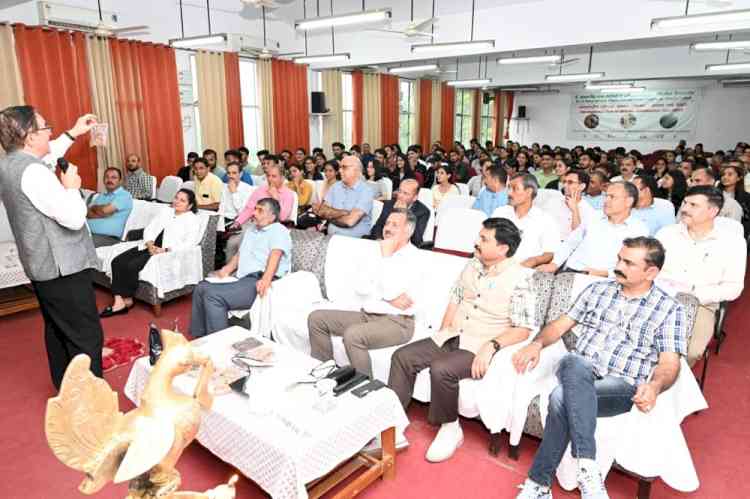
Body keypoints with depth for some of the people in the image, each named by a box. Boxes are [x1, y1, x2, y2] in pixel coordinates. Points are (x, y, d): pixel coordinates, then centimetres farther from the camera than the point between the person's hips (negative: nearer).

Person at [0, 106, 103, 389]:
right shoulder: (32, 172, -23)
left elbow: (46, 155, 29)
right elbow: (74, 219, -25)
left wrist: (72, 135, 30)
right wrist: (71, 187, -10)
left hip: (42, 266, 10)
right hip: (63, 268, -10)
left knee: (58, 331, 20)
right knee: (86, 336, -4)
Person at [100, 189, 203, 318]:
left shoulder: (192, 220, 2)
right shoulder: (166, 213, 21)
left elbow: (189, 244, -11)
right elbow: (149, 229, 14)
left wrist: (165, 250, -20)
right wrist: (150, 245, -7)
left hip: (167, 253, -7)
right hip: (149, 248, 7)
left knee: (131, 266, -25)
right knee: (117, 261, -16)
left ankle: (128, 300, -5)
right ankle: (118, 301, -21)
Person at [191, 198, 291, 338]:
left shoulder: (279, 231, -2)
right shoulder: (250, 230, 27)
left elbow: (275, 254, -19)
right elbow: (239, 254, 27)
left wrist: (266, 279, -36)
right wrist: (226, 270, 5)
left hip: (259, 282, -9)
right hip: (242, 279, 9)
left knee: (213, 295, -23)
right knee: (201, 287, -2)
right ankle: (198, 337, 5)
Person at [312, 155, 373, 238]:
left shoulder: (366, 191, -9)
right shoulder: (335, 186, 9)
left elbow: (350, 221, -18)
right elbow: (321, 211, 0)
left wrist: (329, 216, -2)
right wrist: (345, 213, -12)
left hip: (355, 240, -2)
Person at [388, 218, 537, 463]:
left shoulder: (518, 279, -13)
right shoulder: (473, 265, 8)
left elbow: (523, 329, -14)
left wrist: (491, 345, -25)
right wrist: (443, 332, 6)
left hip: (480, 347, -7)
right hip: (452, 337, 7)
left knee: (441, 369, -31)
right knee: (402, 357, -9)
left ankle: (450, 428, -5)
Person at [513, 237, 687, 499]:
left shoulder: (669, 309, 7)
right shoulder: (597, 289, 17)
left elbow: (670, 362, 0)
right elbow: (562, 323, 17)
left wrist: (655, 386, -24)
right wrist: (537, 343, -4)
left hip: (621, 387, -3)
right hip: (578, 375, 3)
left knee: (562, 398, -35)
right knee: (573, 361, -37)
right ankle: (588, 468, -37)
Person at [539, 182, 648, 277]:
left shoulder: (639, 230, 3)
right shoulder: (594, 217, 15)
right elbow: (570, 242, 20)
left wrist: (604, 273, -19)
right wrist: (555, 264, 6)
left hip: (600, 280, -3)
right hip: (569, 271, 4)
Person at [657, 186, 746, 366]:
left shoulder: (733, 243, 5)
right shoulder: (666, 233, 11)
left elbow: (733, 287, 1)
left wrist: (696, 295, -14)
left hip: (700, 306, -1)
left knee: (689, 352, -29)